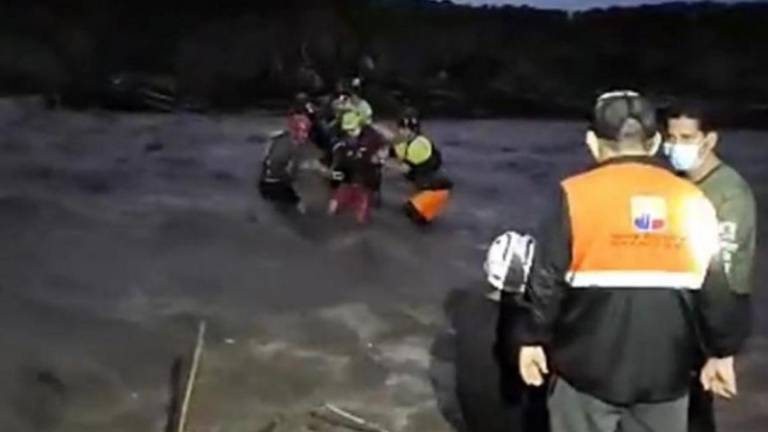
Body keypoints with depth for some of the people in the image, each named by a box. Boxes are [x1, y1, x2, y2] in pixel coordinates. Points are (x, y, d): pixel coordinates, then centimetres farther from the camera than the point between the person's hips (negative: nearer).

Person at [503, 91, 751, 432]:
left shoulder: (576, 196, -11)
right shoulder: (692, 202, -1)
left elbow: (546, 282, -10)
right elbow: (717, 292, 5)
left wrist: (531, 339, 3)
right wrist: (722, 352, 17)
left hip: (589, 369, -2)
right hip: (664, 373, 3)